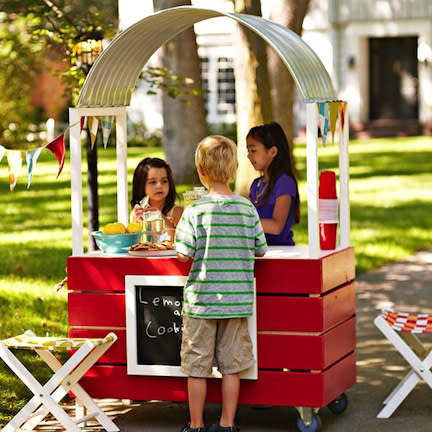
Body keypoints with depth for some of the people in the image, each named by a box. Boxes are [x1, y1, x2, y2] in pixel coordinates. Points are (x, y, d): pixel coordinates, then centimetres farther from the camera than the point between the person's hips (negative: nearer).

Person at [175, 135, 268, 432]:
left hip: (201, 299, -2)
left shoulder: (196, 211, -13)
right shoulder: (248, 209, -4)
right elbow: (260, 251, 4)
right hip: (237, 301, 3)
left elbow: (184, 254, -14)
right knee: (232, 366, 11)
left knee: (197, 366, 9)